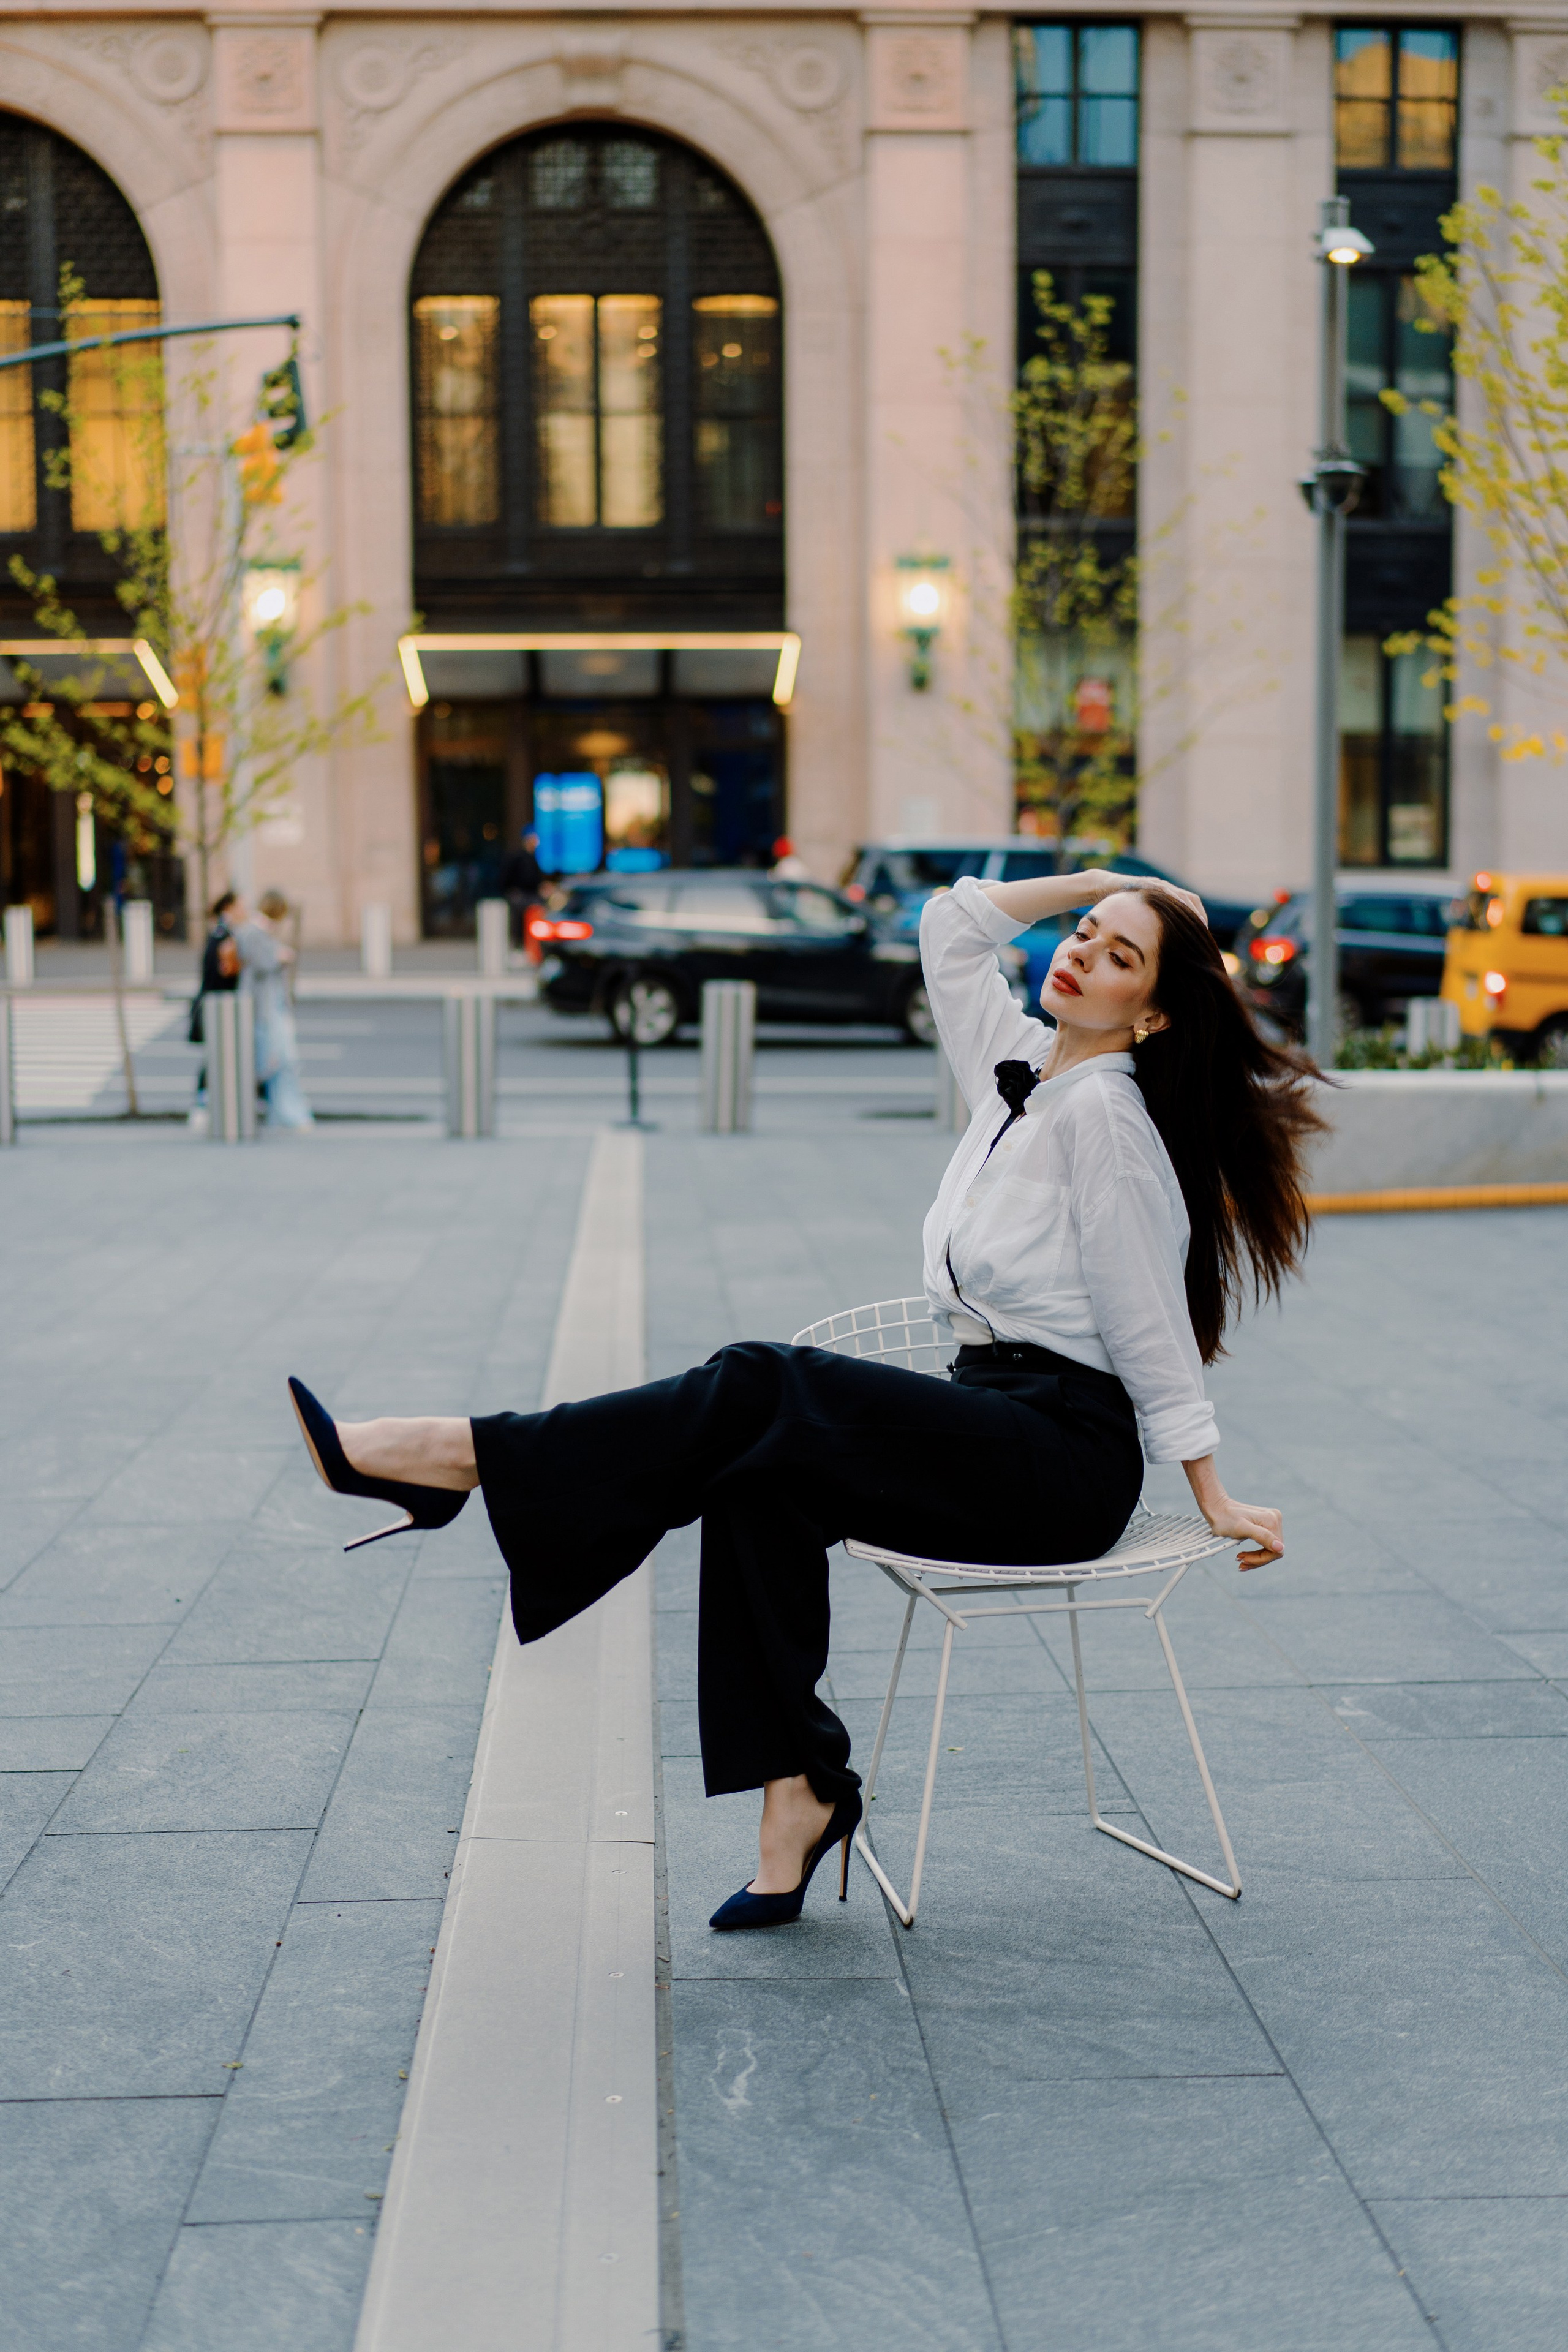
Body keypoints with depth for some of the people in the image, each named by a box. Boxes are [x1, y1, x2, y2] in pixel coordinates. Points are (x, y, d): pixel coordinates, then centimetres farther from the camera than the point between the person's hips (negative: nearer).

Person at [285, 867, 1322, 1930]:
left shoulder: (1102, 1108, -12)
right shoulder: (1018, 1066, 11)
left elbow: (1149, 1321, -11)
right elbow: (951, 926, 22)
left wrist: (1214, 1496, -6)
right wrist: (1098, 883, 16)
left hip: (1065, 1455, -8)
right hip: (992, 1431, 8)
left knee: (762, 1396, -22)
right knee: (764, 1476, -17)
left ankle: (461, 1460, -22)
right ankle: (800, 1789, -16)